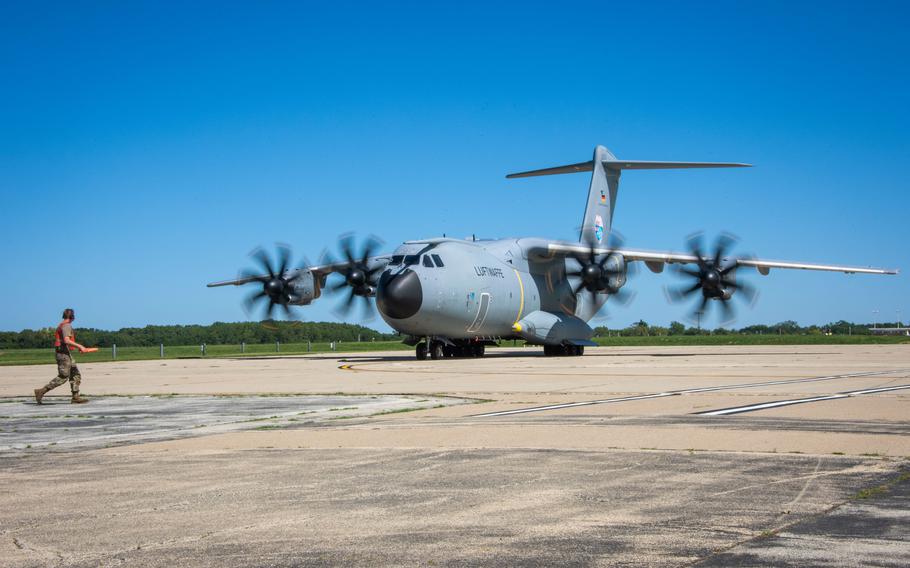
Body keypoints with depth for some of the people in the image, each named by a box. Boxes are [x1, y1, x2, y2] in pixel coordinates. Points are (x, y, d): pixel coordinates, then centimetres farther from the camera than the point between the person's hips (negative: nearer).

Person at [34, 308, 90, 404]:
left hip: (67, 354, 10)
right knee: (63, 377, -9)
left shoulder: (61, 325, 19)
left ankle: (75, 397, 5)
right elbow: (66, 340, -24)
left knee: (76, 375, 8)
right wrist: (80, 346, -22)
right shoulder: (66, 325, -12)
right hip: (64, 353, -10)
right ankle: (42, 391, -9)